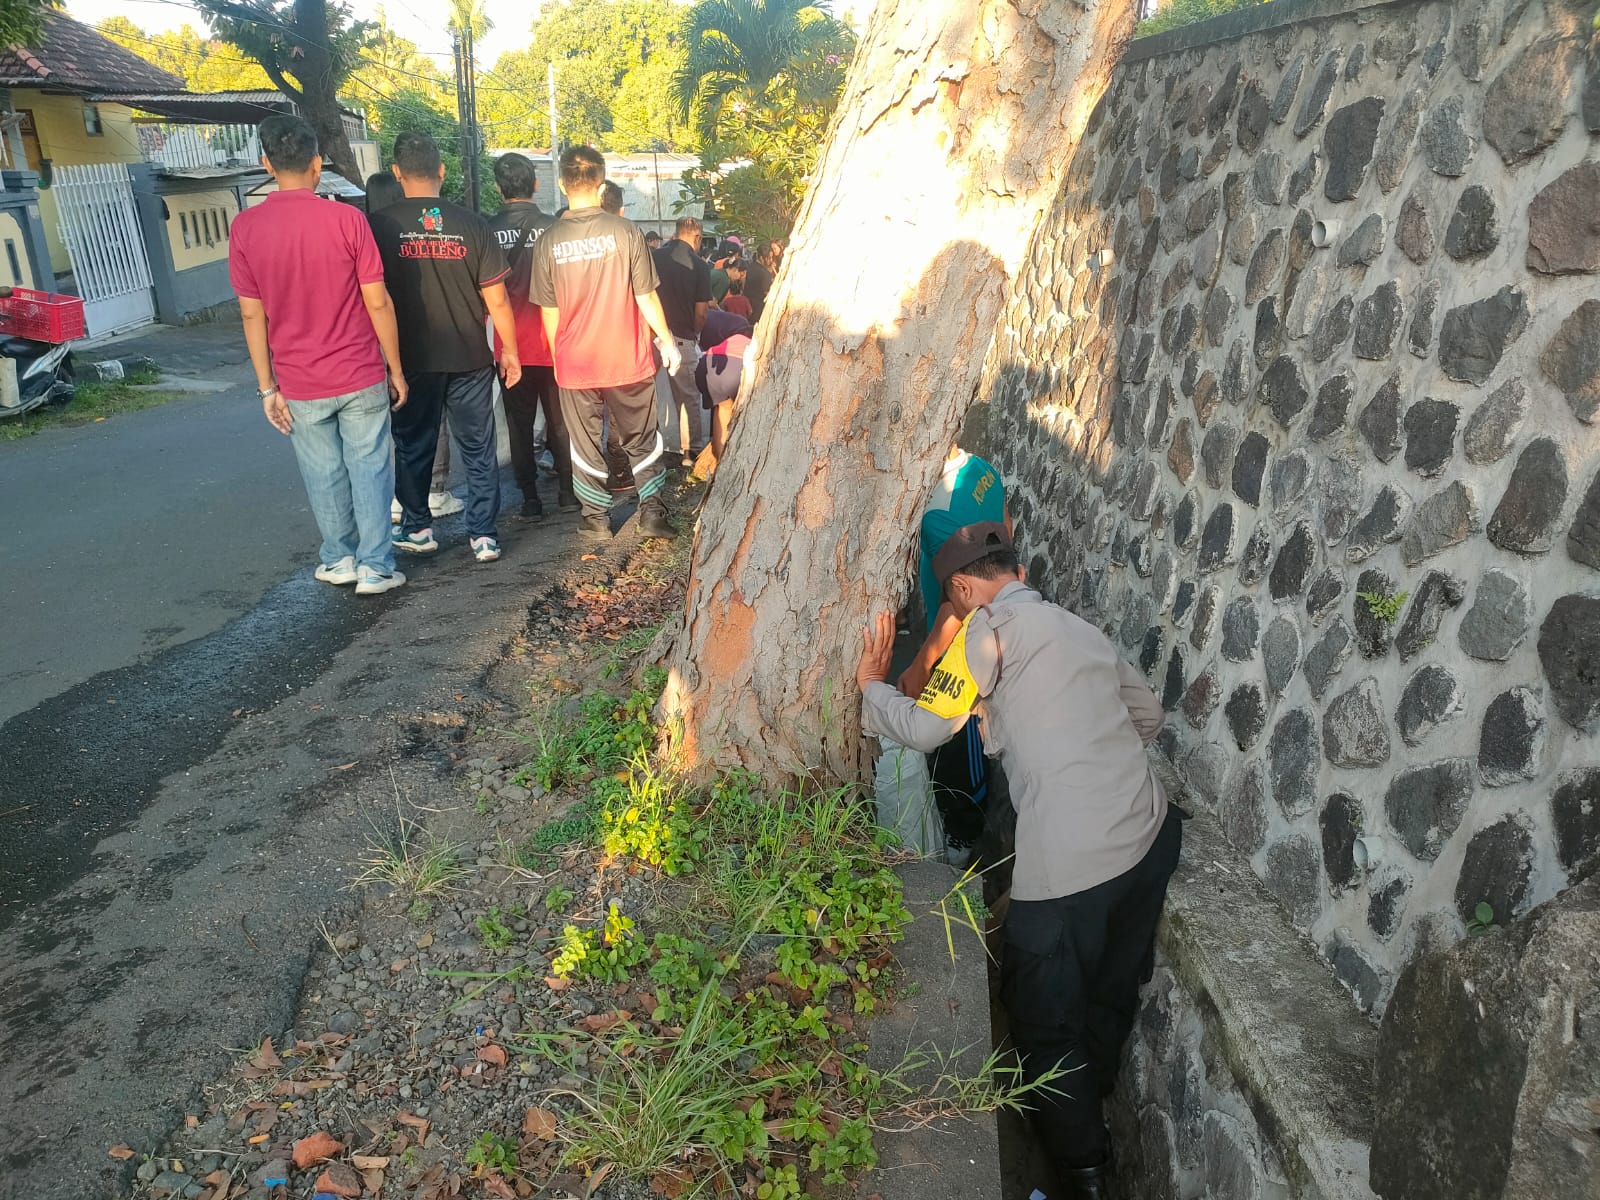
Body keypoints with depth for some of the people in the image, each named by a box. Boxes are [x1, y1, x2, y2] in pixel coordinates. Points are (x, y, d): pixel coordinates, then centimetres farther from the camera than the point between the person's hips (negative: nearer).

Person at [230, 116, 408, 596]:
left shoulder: (245, 227, -4)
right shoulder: (346, 218, -10)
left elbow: (252, 314, -2)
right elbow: (377, 303, -9)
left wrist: (267, 386, 4)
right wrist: (396, 369, 1)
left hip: (299, 383, 2)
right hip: (361, 376, -2)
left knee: (323, 476, 15)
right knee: (369, 470, 9)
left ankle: (338, 559, 28)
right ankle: (375, 567, 11)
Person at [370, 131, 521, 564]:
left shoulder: (382, 225, -7)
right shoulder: (470, 224, -5)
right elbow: (496, 299, -4)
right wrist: (509, 350, 8)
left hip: (412, 358, 0)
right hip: (469, 357, 1)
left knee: (414, 445, 15)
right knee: (478, 448, 9)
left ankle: (417, 528, 26)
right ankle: (484, 535, 9)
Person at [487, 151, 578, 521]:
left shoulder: (489, 230, -6)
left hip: (511, 346, 0)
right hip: (554, 342, 0)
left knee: (520, 424, 7)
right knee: (559, 420, 12)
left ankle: (530, 498, 7)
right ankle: (567, 491, 15)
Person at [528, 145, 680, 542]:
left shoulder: (548, 241, -5)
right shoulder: (625, 232, -10)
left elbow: (549, 312, 0)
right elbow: (646, 297, -6)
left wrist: (558, 355, 13)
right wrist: (667, 341, 7)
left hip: (575, 363, 1)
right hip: (628, 360, -1)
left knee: (586, 446, 13)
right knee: (641, 440, 13)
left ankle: (597, 520, 19)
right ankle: (652, 513, 13)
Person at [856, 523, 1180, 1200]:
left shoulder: (990, 626, -6)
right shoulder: (1081, 629, 16)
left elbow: (926, 728, -11)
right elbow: (1148, 715, 25)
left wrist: (871, 684, 6)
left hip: (1069, 861, -8)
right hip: (1150, 833, 8)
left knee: (1047, 1023, 13)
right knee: (1113, 989, 27)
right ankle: (1089, 1099, 49)